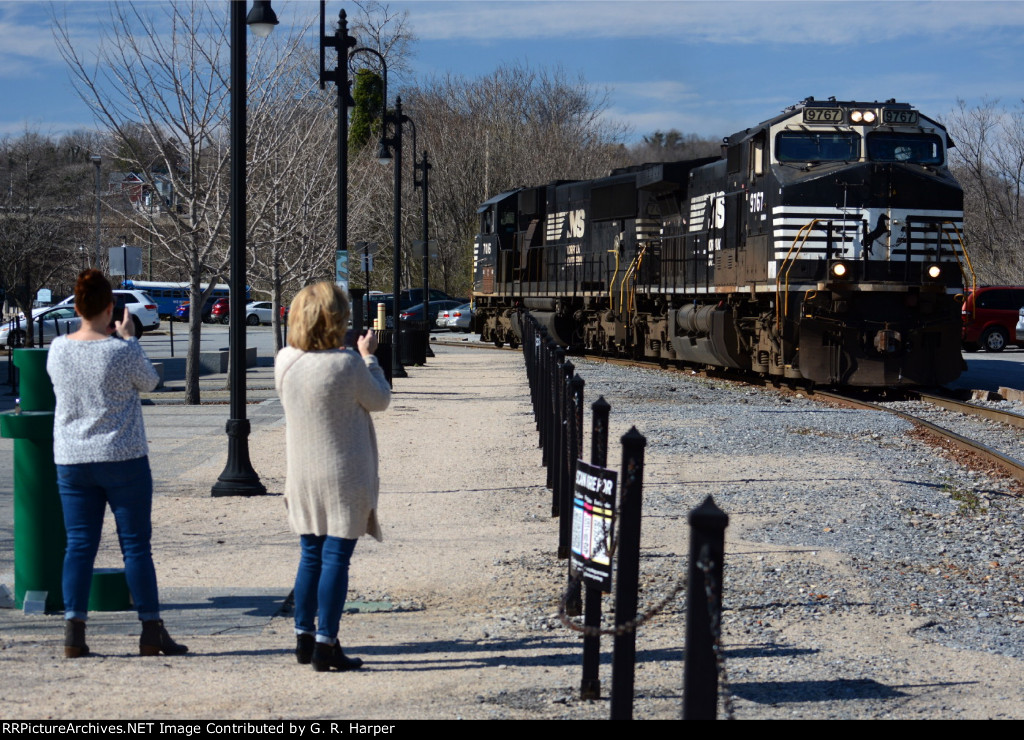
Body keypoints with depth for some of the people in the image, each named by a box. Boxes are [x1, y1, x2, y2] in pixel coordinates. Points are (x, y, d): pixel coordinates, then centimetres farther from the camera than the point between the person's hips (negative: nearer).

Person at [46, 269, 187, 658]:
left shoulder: (59, 349, -1)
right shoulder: (122, 351, -14)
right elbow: (149, 382, 4)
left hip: (71, 461, 4)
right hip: (123, 459, -4)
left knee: (79, 545, 6)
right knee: (136, 545, 2)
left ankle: (73, 631, -1)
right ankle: (152, 631, 4)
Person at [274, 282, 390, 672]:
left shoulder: (284, 360, -2)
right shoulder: (346, 365, -19)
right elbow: (380, 400, -3)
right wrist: (369, 356, 9)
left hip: (302, 475, 6)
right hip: (344, 476, -6)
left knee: (311, 556, 16)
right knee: (335, 558, -2)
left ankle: (304, 637, 21)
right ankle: (325, 643, -2)